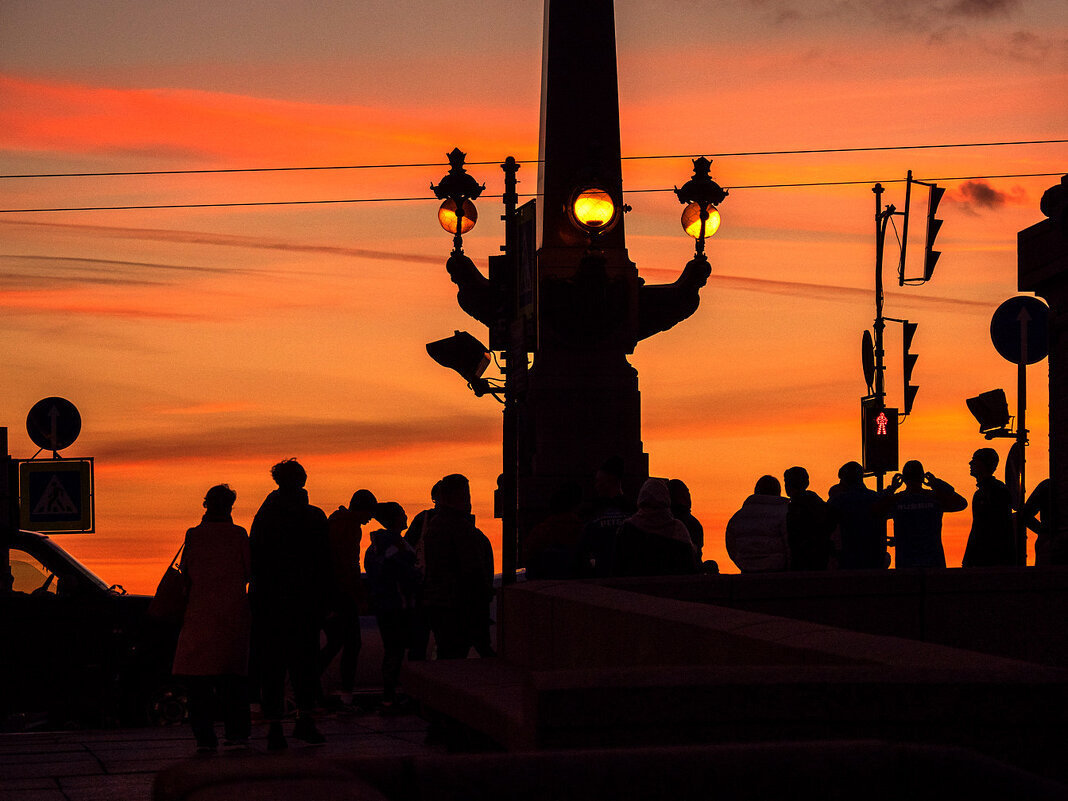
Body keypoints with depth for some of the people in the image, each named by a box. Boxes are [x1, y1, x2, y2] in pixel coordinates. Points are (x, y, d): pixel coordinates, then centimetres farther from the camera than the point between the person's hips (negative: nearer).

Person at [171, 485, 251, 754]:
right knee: (232, 675, 14)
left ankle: (205, 736, -5)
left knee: (199, 681, 1)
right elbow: (249, 571, 0)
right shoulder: (238, 535, -3)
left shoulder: (193, 536, -3)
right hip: (234, 611, 1)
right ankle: (237, 731, 16)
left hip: (201, 613, -1)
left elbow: (185, 574, 0)